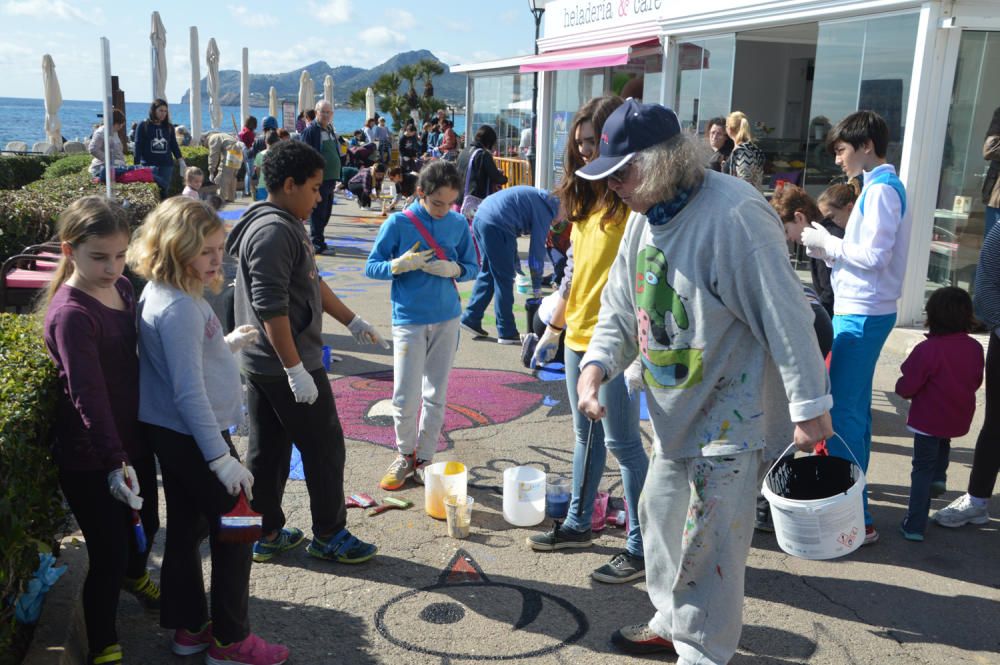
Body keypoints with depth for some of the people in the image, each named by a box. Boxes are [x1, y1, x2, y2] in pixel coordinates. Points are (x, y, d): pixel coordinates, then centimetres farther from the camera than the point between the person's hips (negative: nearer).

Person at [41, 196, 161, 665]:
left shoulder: (122, 288, 1)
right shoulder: (71, 314, -23)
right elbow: (87, 394, -29)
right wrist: (113, 460, -34)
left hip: (133, 439, 8)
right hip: (89, 461, -8)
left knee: (146, 525, 26)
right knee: (109, 555, 1)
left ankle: (135, 576, 58)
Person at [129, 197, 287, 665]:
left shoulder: (165, 295, 5)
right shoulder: (179, 308, -25)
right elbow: (189, 393, -27)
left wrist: (226, 345, 23)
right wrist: (222, 459, -25)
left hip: (172, 434, 10)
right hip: (193, 436, -10)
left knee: (187, 526, 19)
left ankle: (188, 627, 33)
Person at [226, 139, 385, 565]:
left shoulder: (286, 225, 13)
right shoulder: (274, 232, -20)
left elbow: (312, 283, 22)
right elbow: (271, 308, -26)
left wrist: (352, 321, 24)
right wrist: (296, 370, -25)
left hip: (260, 364, 10)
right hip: (285, 365, -10)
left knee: (267, 450, 14)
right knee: (324, 447, 3)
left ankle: (268, 534, 25)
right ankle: (329, 535, 17)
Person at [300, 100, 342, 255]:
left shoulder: (331, 130, 17)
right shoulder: (310, 130, -8)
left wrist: (336, 176, 19)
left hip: (330, 178, 8)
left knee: (326, 213, 12)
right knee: (318, 212, -5)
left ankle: (317, 241, 21)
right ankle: (318, 243, -2)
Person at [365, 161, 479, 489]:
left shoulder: (459, 223, 1)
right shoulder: (398, 223, -7)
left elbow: (472, 266, 9)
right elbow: (371, 267, -3)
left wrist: (454, 269, -13)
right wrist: (400, 265, -22)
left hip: (447, 319, 3)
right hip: (409, 320, -2)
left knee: (436, 396, 9)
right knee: (405, 398, -3)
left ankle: (424, 459, 24)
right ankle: (405, 454, 22)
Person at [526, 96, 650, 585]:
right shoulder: (587, 200, 12)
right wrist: (554, 329, 19)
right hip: (579, 337, 8)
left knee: (622, 442, -1)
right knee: (586, 434, 18)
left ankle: (642, 546, 12)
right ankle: (578, 525, 33)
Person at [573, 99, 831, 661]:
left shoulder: (734, 215, -24)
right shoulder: (645, 216, 4)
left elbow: (786, 316, -23)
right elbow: (621, 308, 10)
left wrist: (809, 407, -20)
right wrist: (595, 367, -6)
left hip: (732, 415, -9)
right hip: (676, 411, 9)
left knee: (707, 544, -1)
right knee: (660, 516, 19)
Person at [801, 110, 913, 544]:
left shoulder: (880, 190, -14)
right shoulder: (882, 187, 16)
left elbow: (873, 255, -21)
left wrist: (827, 243, -10)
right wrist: (827, 248, 5)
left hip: (862, 314, -10)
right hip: (859, 310, 10)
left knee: (846, 412, -7)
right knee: (853, 408, 17)